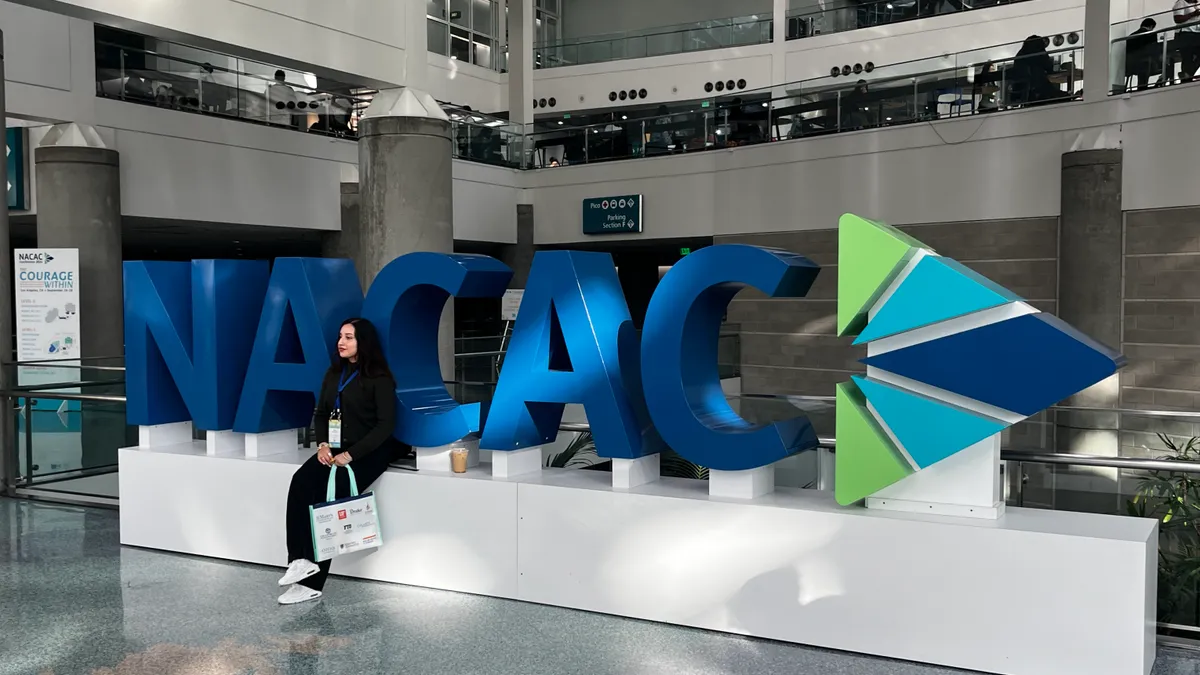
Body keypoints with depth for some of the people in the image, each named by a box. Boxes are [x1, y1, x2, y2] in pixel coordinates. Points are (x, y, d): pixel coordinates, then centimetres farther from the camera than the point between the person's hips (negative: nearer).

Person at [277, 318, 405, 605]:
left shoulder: (379, 378, -8)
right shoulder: (334, 373, 13)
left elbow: (386, 425, -13)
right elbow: (321, 414, 15)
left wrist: (351, 454, -20)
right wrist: (322, 444, -5)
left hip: (369, 452, -6)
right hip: (336, 449, 6)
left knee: (330, 495, -25)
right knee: (301, 482, -23)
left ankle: (311, 582, -18)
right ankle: (300, 559, -29)